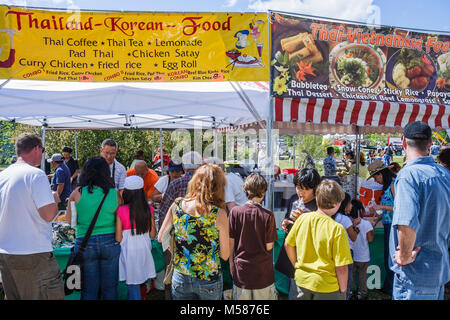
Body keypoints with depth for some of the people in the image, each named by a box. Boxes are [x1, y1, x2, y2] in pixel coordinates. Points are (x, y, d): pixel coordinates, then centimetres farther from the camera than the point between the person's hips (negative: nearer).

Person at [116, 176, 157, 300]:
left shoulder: (121, 211, -15)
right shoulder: (148, 209, -8)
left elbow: (118, 238, -11)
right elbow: (152, 234, -1)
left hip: (129, 251, -3)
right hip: (144, 249, 3)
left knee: (133, 284, 10)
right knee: (136, 282, 22)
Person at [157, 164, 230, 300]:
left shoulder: (176, 205, -10)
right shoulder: (219, 214, -19)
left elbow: (160, 238, 3)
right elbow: (225, 255, -11)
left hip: (180, 278, 3)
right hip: (209, 280, -2)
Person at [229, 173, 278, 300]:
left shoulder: (235, 211, -11)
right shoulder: (268, 216, -15)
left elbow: (231, 243, -4)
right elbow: (269, 247, -9)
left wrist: (231, 262, 10)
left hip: (241, 271, 1)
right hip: (263, 272, -1)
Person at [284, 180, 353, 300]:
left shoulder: (302, 218, -8)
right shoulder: (337, 229, -21)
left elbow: (288, 245, 4)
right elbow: (341, 268, -18)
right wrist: (343, 290, -2)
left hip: (302, 281, 4)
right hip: (327, 286, -4)